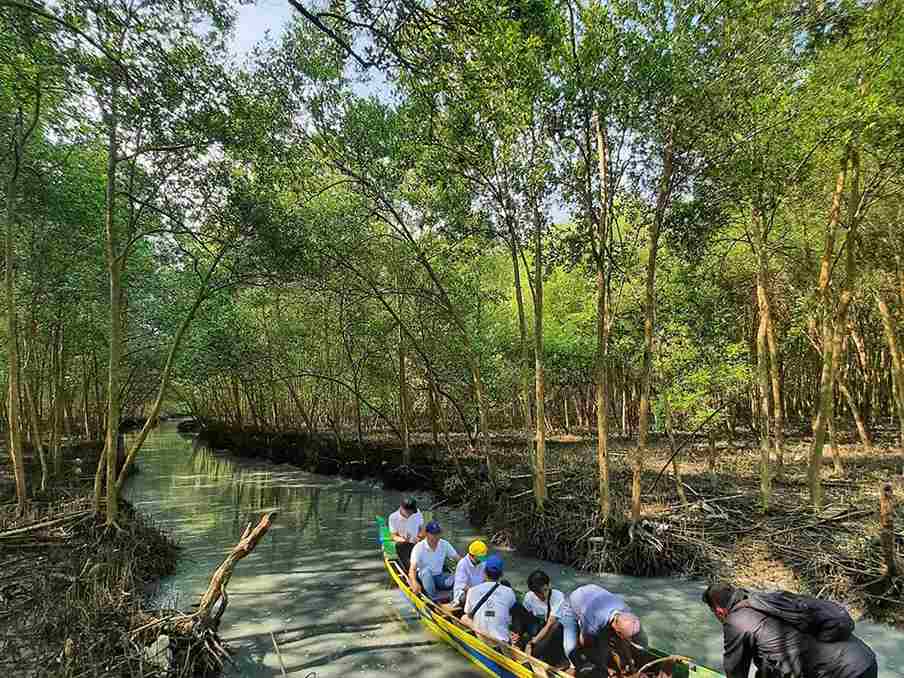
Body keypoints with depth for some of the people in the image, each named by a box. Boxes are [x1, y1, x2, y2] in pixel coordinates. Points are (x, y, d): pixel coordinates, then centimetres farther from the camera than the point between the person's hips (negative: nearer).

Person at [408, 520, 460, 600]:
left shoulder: (445, 545, -3)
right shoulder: (419, 547, -15)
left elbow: (458, 558, -3)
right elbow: (412, 568, -24)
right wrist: (414, 583, -44)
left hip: (439, 576, 2)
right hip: (424, 577, -2)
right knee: (426, 570, -37)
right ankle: (433, 597, -36)